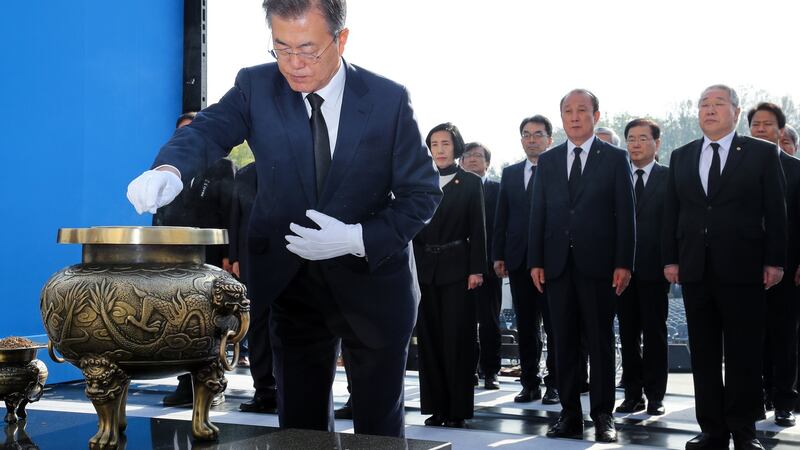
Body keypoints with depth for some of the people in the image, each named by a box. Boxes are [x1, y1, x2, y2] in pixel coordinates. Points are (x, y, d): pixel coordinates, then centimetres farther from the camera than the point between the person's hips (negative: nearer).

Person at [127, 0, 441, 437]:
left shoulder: (388, 99, -10)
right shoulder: (256, 86, -5)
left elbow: (422, 193, -7)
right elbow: (209, 129, -20)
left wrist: (357, 238, -22)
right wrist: (169, 169, -43)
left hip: (372, 283, -1)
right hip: (294, 286, 2)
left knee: (379, 426, 10)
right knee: (299, 424, 11)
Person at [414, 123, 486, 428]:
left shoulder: (470, 182, 4)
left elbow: (478, 229, 0)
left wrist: (476, 269, -8)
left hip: (456, 268, -3)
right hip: (425, 268, 3)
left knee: (457, 338, -2)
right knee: (429, 338, 5)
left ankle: (458, 409, 4)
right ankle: (436, 406, 12)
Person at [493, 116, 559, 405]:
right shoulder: (510, 174, 14)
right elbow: (501, 218, 14)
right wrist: (498, 255, 7)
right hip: (519, 259, 4)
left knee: (554, 326, 1)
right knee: (525, 326, 8)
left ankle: (554, 384, 9)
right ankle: (530, 384, 15)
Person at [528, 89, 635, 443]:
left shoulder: (616, 158, 3)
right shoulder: (548, 160, 12)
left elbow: (625, 213, -1)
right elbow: (538, 213, 10)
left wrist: (624, 263, -9)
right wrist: (536, 261, 2)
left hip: (599, 264, -3)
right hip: (558, 264, 3)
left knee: (600, 341, 3)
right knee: (565, 342, 6)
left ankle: (603, 416, 10)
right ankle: (570, 414, 12)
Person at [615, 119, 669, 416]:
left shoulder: (669, 178, 1)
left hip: (654, 267, -3)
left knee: (654, 333, 3)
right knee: (628, 334, 7)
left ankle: (655, 397, 9)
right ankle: (633, 395, 14)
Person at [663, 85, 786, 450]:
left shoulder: (762, 153, 2)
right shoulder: (681, 157, 12)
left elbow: (775, 211, -2)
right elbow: (671, 212, 10)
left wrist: (775, 261, -7)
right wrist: (670, 258, 3)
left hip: (742, 268, -3)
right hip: (696, 269, 4)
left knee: (743, 353, 1)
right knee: (703, 353, 6)